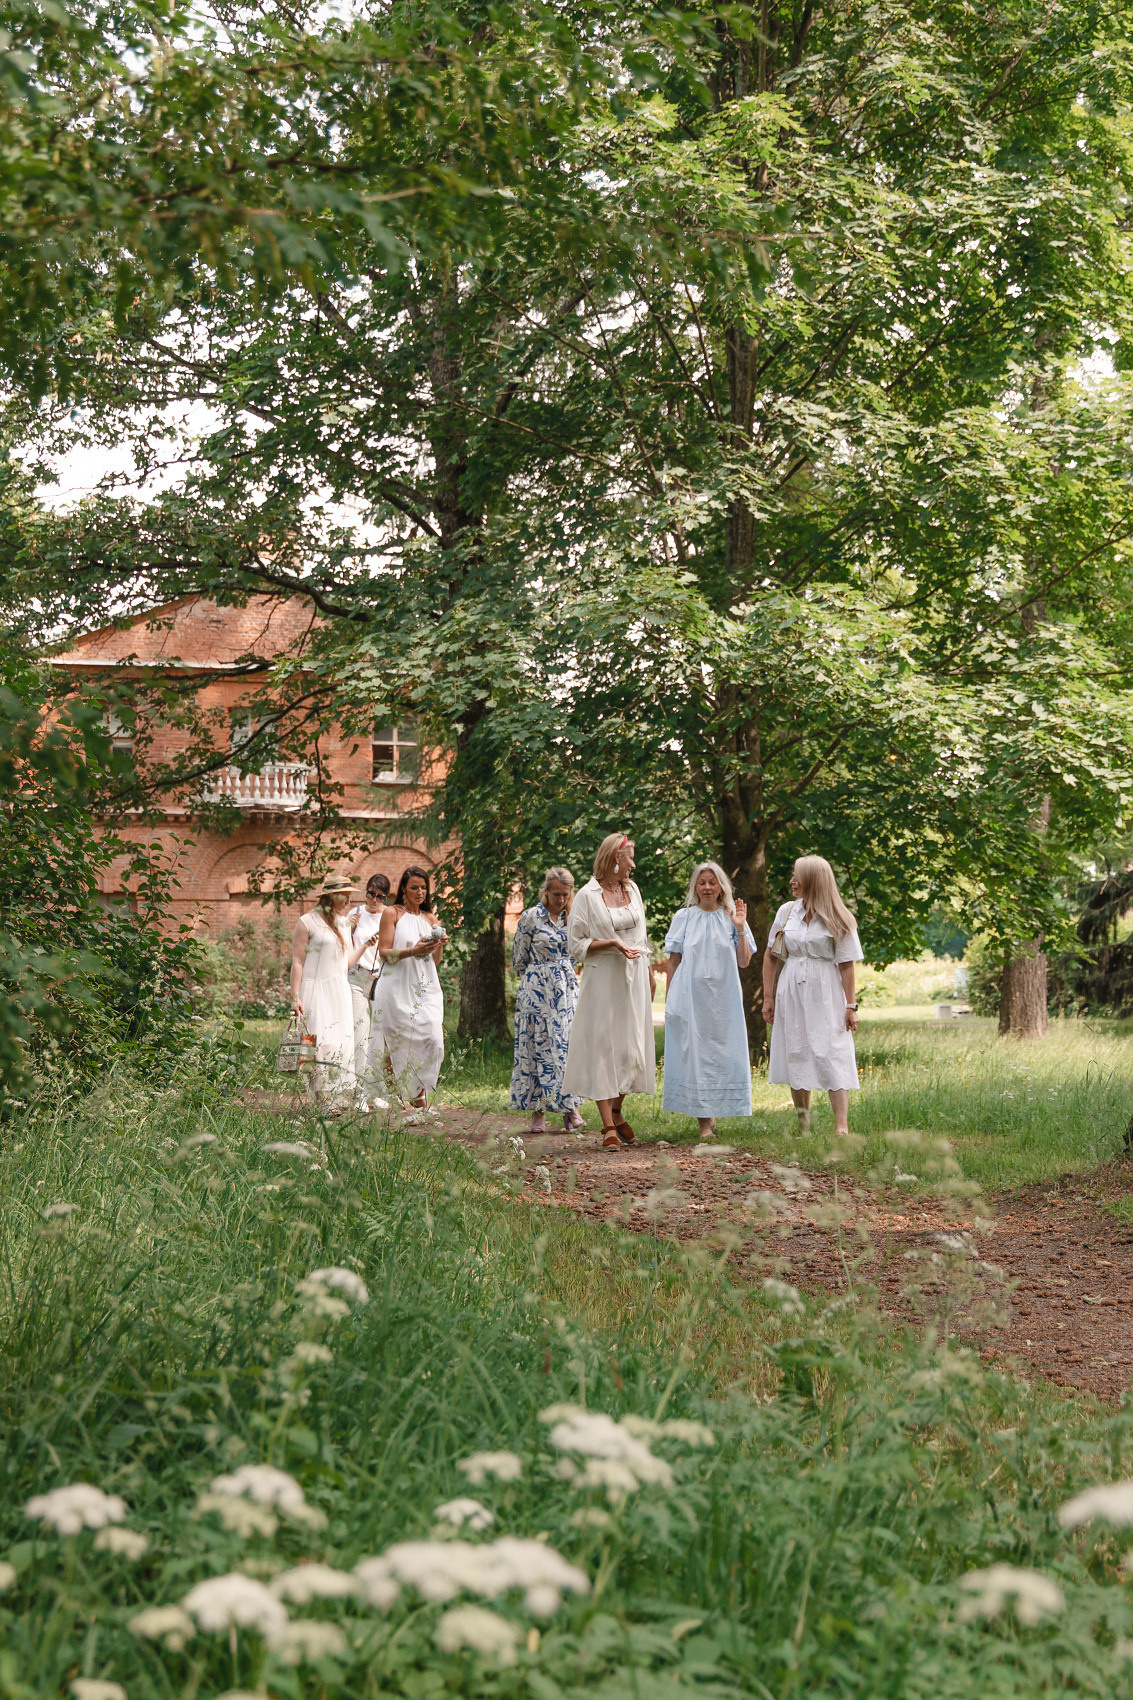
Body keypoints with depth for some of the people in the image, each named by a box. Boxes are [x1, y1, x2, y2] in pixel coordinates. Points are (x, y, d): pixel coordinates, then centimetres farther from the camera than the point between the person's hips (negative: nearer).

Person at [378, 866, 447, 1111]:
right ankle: (416, 1095, 6)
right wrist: (413, 951, -17)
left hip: (427, 988, 4)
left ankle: (419, 1091, 7)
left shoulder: (430, 919, 18)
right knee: (405, 1041, -6)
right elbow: (385, 953, -4)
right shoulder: (392, 914, 4)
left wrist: (439, 946, -1)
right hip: (400, 988, -4)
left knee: (433, 1040, -9)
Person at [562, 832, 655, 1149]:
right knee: (602, 1047, -6)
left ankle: (617, 1112, 24)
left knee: (632, 1047, 6)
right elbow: (575, 944, -8)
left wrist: (650, 971, 19)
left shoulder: (631, 889, 11)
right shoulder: (588, 895, -7)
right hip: (603, 979, -6)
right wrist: (611, 943, -18)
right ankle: (608, 1126, -5)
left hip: (634, 979, 6)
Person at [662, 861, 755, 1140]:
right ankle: (704, 1119, 0)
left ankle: (713, 1109, 14)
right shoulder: (684, 917, 8)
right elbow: (673, 960, 8)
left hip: (723, 998, 1)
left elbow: (744, 962, 4)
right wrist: (669, 999, 3)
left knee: (722, 1052, -2)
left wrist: (740, 929, -8)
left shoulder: (731, 918, 9)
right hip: (689, 996, -1)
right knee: (693, 1051, -4)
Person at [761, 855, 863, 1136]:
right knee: (795, 1054, 6)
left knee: (831, 1056, -10)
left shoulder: (837, 920, -4)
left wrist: (851, 1005, -9)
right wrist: (768, 997, 6)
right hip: (791, 991, 4)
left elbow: (846, 965, -5)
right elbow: (770, 955, 11)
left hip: (825, 994, -4)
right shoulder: (786, 912, 7)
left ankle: (841, 1127, -15)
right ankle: (803, 1124, 16)